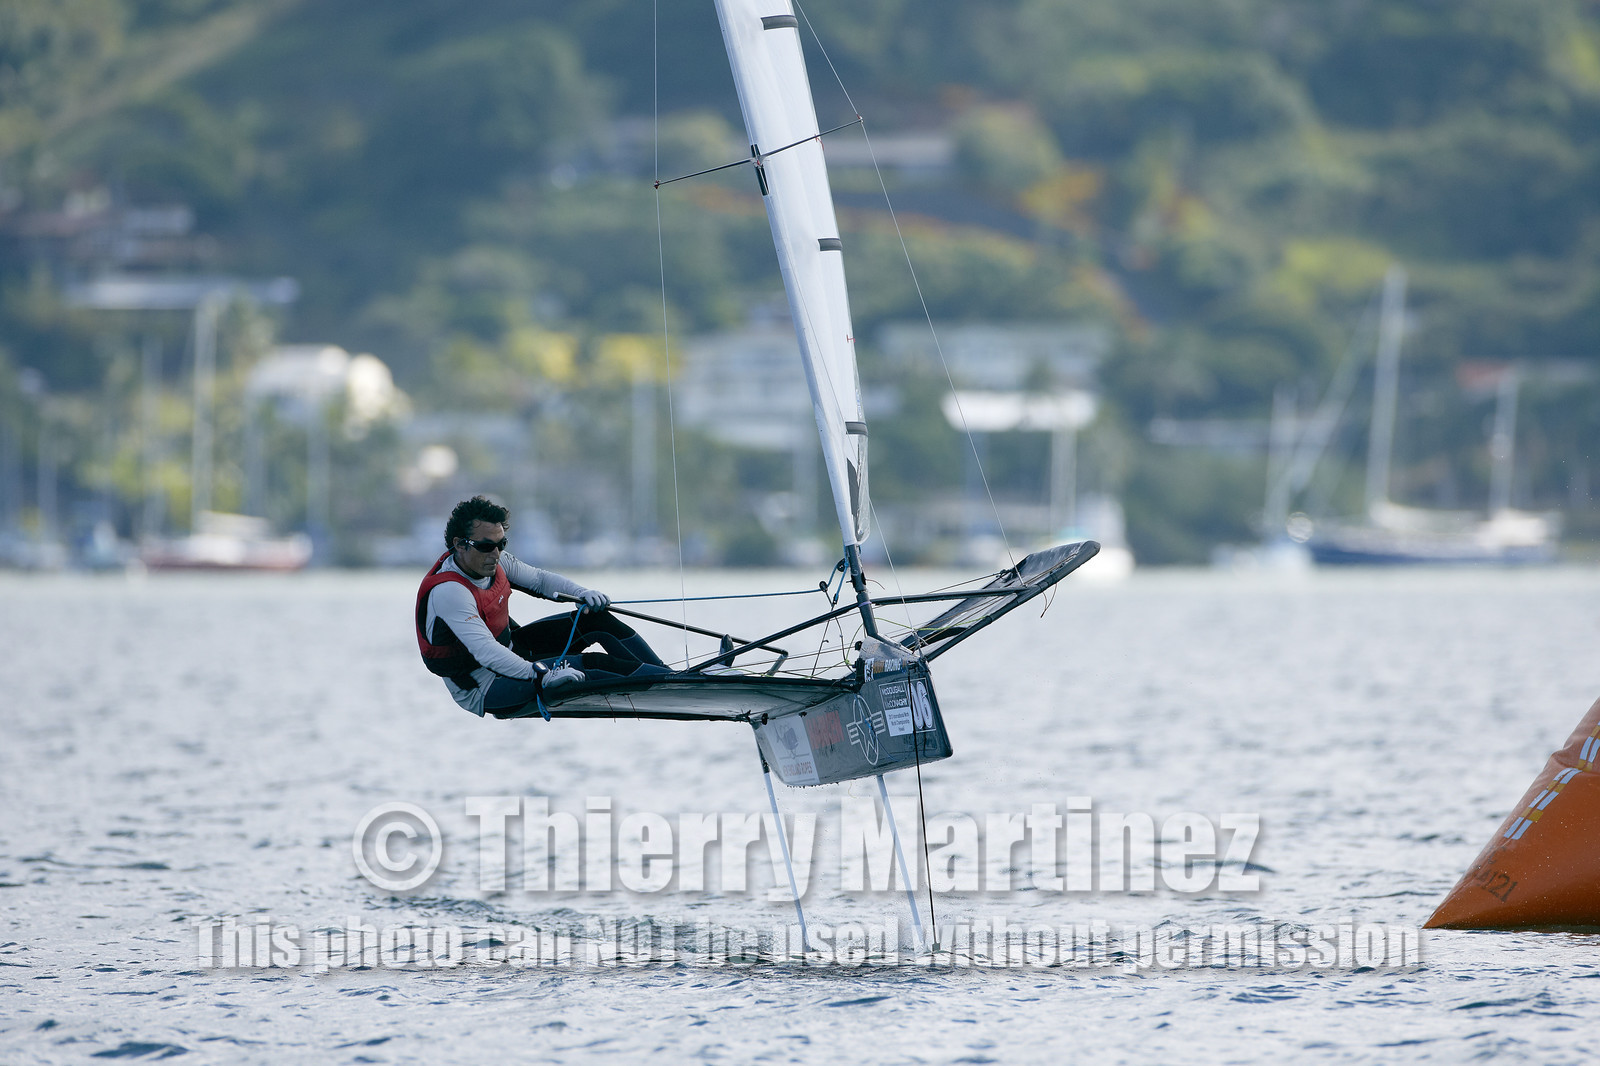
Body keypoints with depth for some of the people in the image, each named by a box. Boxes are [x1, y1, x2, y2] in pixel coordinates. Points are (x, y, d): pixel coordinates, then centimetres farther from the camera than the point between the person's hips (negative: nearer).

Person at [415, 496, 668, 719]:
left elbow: (538, 578, 12)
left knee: (593, 620, 4)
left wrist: (581, 594, -6)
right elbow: (485, 651, -39)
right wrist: (540, 675, -48)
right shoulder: (447, 591, -30)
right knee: (588, 665, -24)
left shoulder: (493, 559, -4)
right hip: (483, 691, -9)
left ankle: (662, 670, 7)